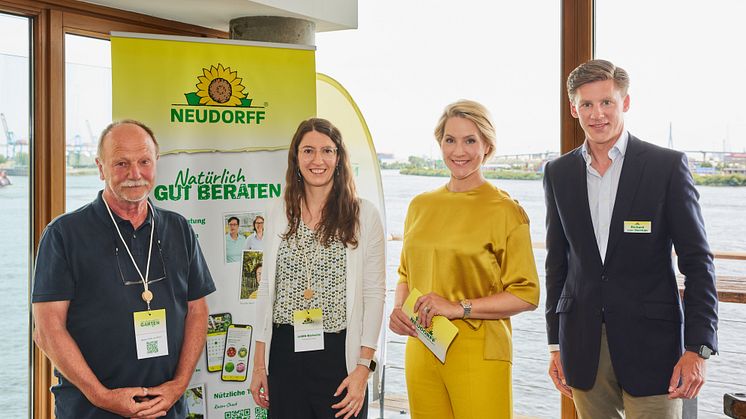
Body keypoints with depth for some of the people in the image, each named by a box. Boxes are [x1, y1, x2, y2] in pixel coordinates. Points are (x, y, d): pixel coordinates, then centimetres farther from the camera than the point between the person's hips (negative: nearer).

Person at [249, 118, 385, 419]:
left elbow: (374, 294, -4)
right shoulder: (278, 214, 6)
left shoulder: (364, 215, -3)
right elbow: (267, 288, 9)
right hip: (284, 353, 3)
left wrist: (363, 368, -9)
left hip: (338, 354, -2)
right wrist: (259, 364, 7)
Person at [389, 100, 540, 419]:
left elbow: (526, 295, -7)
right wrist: (398, 309, 1)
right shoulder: (421, 206, 10)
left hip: (478, 354, -4)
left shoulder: (506, 211, -6)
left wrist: (458, 307, -14)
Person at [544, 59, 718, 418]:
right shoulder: (558, 173, 7)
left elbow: (697, 261, -4)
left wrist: (698, 348, -11)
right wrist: (556, 344, 10)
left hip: (650, 346, -3)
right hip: (584, 346, 3)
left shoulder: (667, 166, -4)